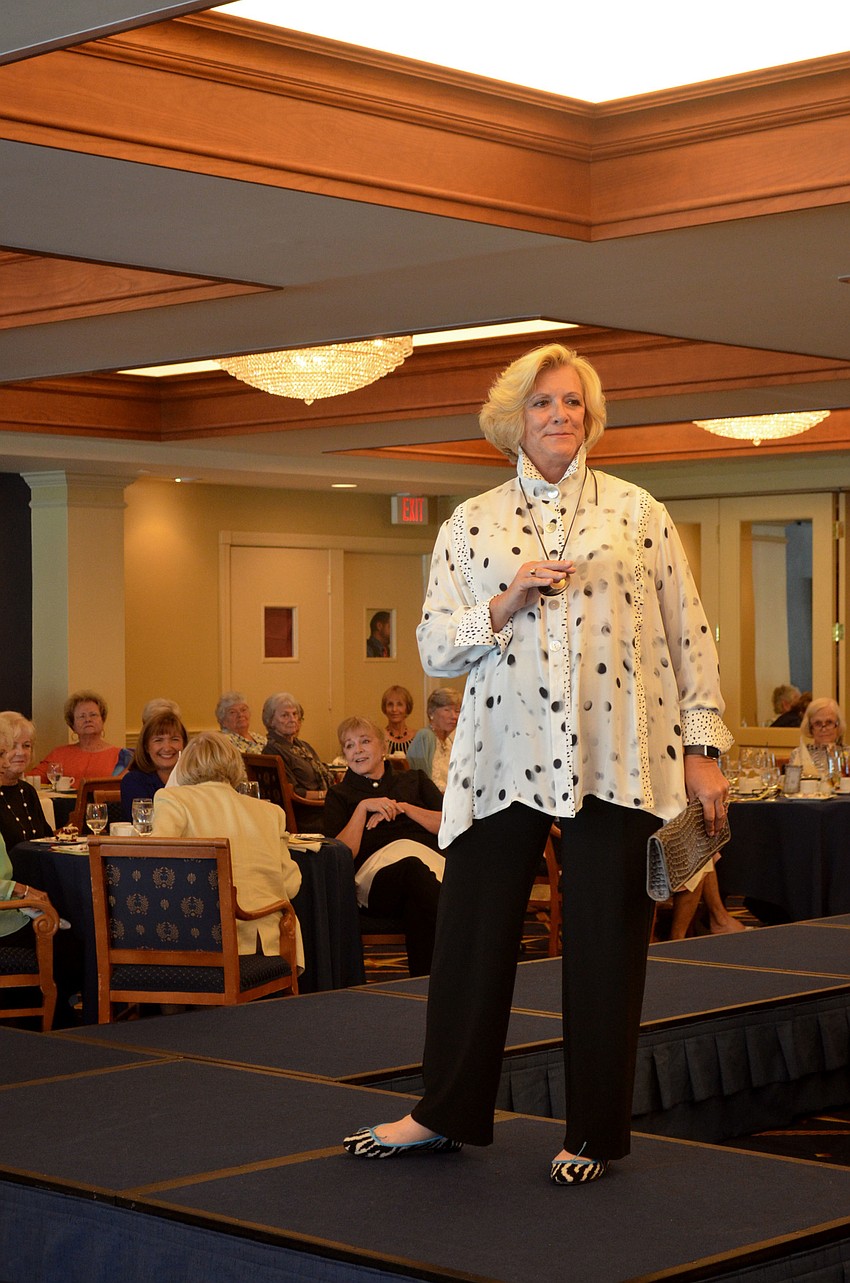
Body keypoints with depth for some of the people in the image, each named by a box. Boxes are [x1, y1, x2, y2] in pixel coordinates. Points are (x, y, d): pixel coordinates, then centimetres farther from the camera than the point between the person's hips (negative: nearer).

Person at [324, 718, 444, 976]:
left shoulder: (414, 780, 31)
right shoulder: (340, 795, 26)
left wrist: (403, 808, 6)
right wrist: (363, 807, 2)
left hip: (429, 857, 2)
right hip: (376, 867, -2)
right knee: (412, 868, -42)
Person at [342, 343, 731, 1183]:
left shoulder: (637, 513, 8)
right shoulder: (470, 525, 11)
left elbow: (688, 635, 7)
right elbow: (435, 649, 6)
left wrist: (702, 748, 2)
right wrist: (508, 601, -9)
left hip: (616, 759, -1)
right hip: (506, 757, 1)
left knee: (605, 942, 3)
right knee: (470, 932, 4)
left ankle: (595, 1132, 16)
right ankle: (447, 1113, 20)